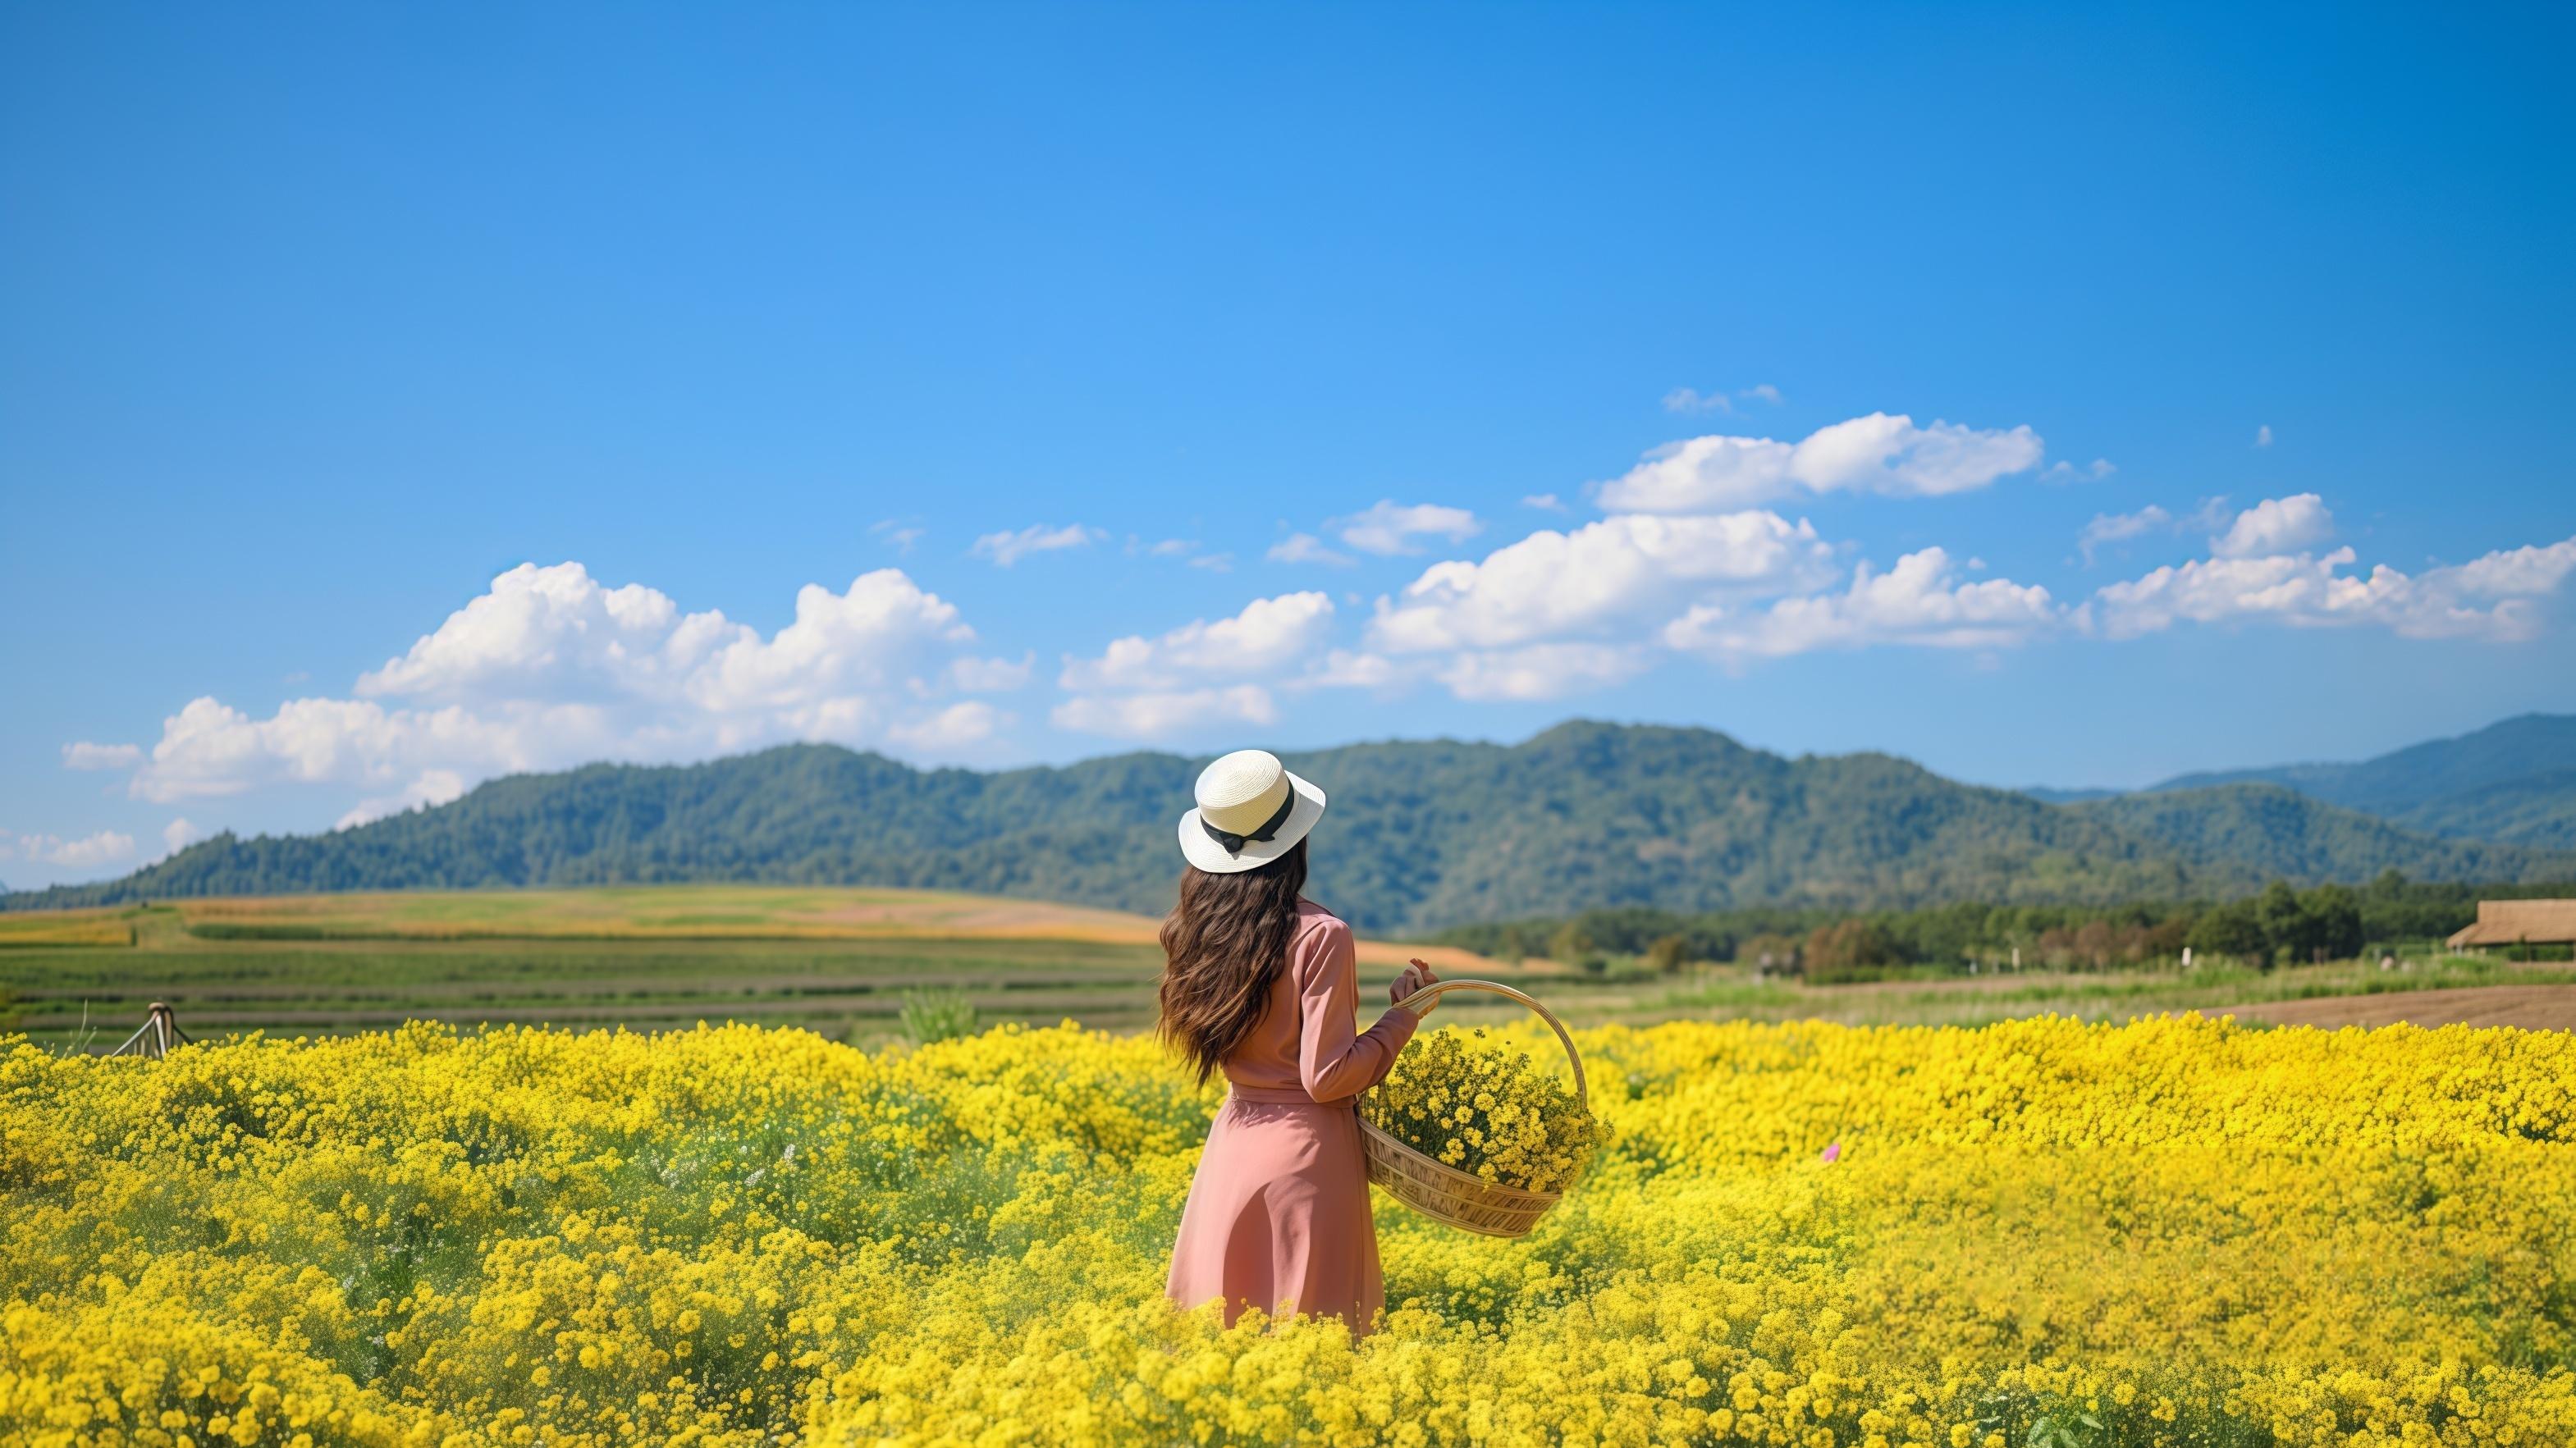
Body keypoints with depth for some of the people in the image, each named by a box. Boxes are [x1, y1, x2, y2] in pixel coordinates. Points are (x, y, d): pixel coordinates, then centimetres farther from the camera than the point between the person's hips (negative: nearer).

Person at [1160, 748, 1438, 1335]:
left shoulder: (1203, 929, 1)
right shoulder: (1321, 935, -16)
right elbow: (1326, 1077, -17)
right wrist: (1402, 1017, -5)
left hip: (1234, 1141, 6)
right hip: (1307, 1148, -6)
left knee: (1221, 1328, 14)